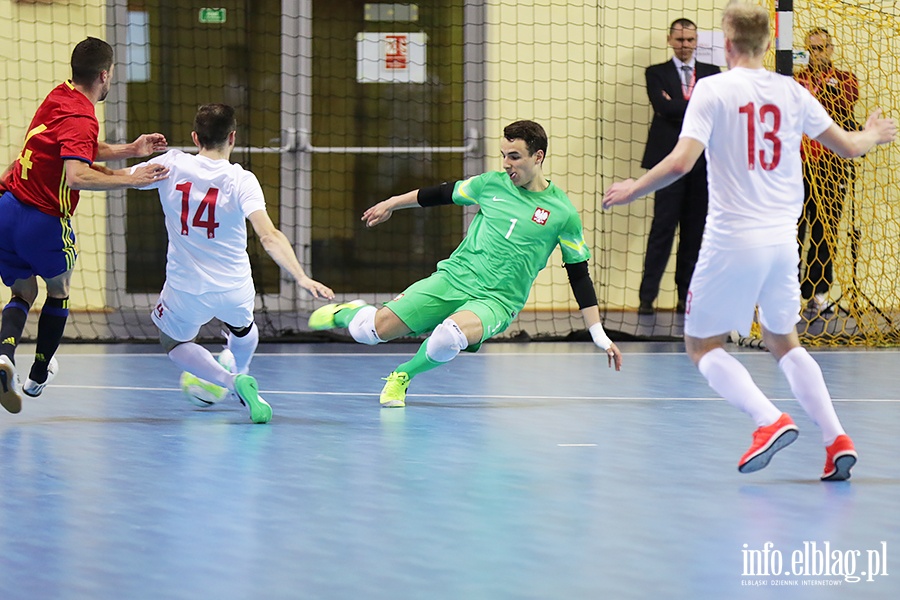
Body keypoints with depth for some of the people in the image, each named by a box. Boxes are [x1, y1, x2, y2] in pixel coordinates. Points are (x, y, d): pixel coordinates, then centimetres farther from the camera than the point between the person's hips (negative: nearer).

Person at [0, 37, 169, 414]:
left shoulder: (59, 97, 9)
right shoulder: (81, 118, -18)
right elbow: (77, 176, -33)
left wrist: (132, 150, 18)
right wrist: (131, 179, -27)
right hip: (44, 220, -6)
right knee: (58, 291, 21)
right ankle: (38, 375, 29)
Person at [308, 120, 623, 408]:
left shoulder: (563, 213, -4)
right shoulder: (491, 183, 3)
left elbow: (579, 275, 2)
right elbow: (441, 193, 21)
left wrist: (600, 336, 0)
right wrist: (390, 204, 31)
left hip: (497, 300, -3)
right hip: (453, 278, 3)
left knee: (447, 338, -38)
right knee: (368, 331, -12)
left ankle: (402, 376, -6)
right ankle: (348, 312, 27)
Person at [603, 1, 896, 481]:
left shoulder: (713, 90, -8)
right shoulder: (791, 92, 5)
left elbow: (682, 162, -17)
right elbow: (848, 146, 11)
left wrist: (634, 189, -1)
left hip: (733, 241, -5)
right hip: (783, 239, 5)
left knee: (702, 346, 7)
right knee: (783, 342, 21)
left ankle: (771, 421, -15)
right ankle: (836, 439, 6)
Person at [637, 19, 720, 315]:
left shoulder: (711, 73, 14)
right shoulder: (657, 73, 8)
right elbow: (663, 107, -10)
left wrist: (678, 107, -8)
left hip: (702, 162, 3)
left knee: (694, 230, 4)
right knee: (663, 227, -8)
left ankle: (686, 296, 9)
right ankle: (647, 296, -5)